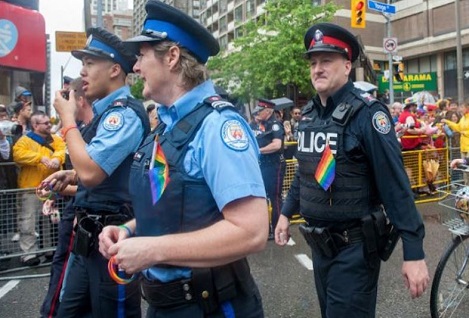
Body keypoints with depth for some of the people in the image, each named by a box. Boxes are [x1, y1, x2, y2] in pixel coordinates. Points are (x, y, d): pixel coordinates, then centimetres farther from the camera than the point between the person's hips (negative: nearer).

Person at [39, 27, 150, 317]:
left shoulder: (124, 113, -19)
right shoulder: (109, 111, 11)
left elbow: (91, 172, -29)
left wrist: (68, 118, -16)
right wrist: (72, 175, 7)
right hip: (93, 234, 10)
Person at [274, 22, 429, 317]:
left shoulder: (367, 112, -16)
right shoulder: (308, 114, 4)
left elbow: (395, 184, -20)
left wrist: (414, 251, -22)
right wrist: (286, 212, 19)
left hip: (355, 246, -7)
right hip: (319, 243, 7)